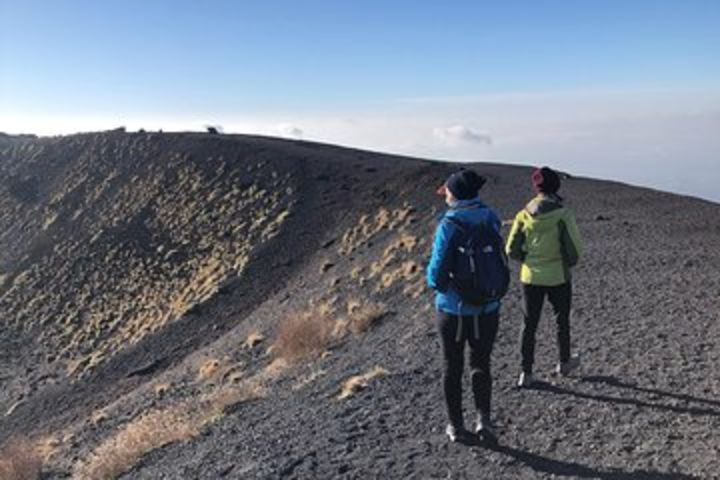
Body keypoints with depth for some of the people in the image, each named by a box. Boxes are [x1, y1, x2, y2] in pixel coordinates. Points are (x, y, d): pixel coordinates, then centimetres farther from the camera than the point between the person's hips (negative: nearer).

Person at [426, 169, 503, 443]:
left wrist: (435, 283, 3)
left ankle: (456, 426, 23)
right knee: (481, 364, 20)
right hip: (487, 308, 3)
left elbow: (438, 270, -18)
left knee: (452, 367, 15)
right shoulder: (491, 220, -3)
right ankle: (484, 419, 6)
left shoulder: (450, 224, -17)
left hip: (453, 309, -3)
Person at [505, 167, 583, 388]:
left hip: (530, 278, 2)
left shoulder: (523, 215, -7)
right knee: (562, 321, 20)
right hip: (558, 278, -2)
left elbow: (511, 250, -4)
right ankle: (564, 363, 38)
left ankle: (526, 373, 14)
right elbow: (575, 249, -13)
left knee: (529, 325, 11)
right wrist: (568, 262, 8)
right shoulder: (563, 214, -15)